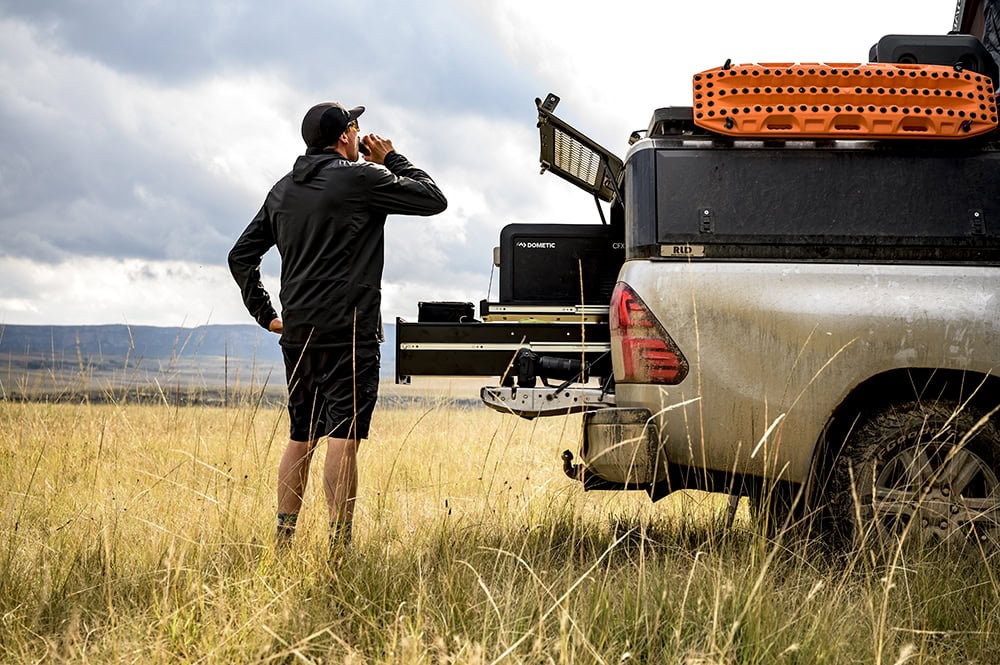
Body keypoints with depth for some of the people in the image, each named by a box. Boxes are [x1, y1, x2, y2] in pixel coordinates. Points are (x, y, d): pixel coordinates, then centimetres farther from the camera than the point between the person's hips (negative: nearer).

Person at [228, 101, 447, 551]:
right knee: (343, 437, -9)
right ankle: (339, 547, -12)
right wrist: (391, 159, 10)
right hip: (349, 331, -7)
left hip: (297, 331, 7)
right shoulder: (360, 178, -6)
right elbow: (433, 199, -1)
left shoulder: (284, 190, 16)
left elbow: (241, 255, 18)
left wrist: (264, 313, 19)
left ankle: (284, 541, 15)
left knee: (300, 438, 13)